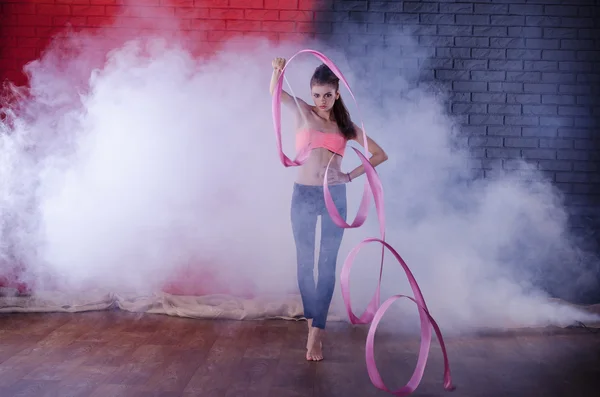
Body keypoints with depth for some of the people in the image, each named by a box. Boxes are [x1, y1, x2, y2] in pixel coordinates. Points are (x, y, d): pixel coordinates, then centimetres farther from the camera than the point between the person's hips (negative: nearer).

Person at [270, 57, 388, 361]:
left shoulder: (346, 126, 7)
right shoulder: (303, 113, 5)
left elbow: (380, 155, 10)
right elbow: (275, 92, -10)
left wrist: (350, 176, 0)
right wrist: (277, 71, -31)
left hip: (335, 196, 1)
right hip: (303, 195, 0)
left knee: (327, 264, 1)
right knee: (305, 262, 7)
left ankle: (316, 331, 7)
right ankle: (313, 321, 24)